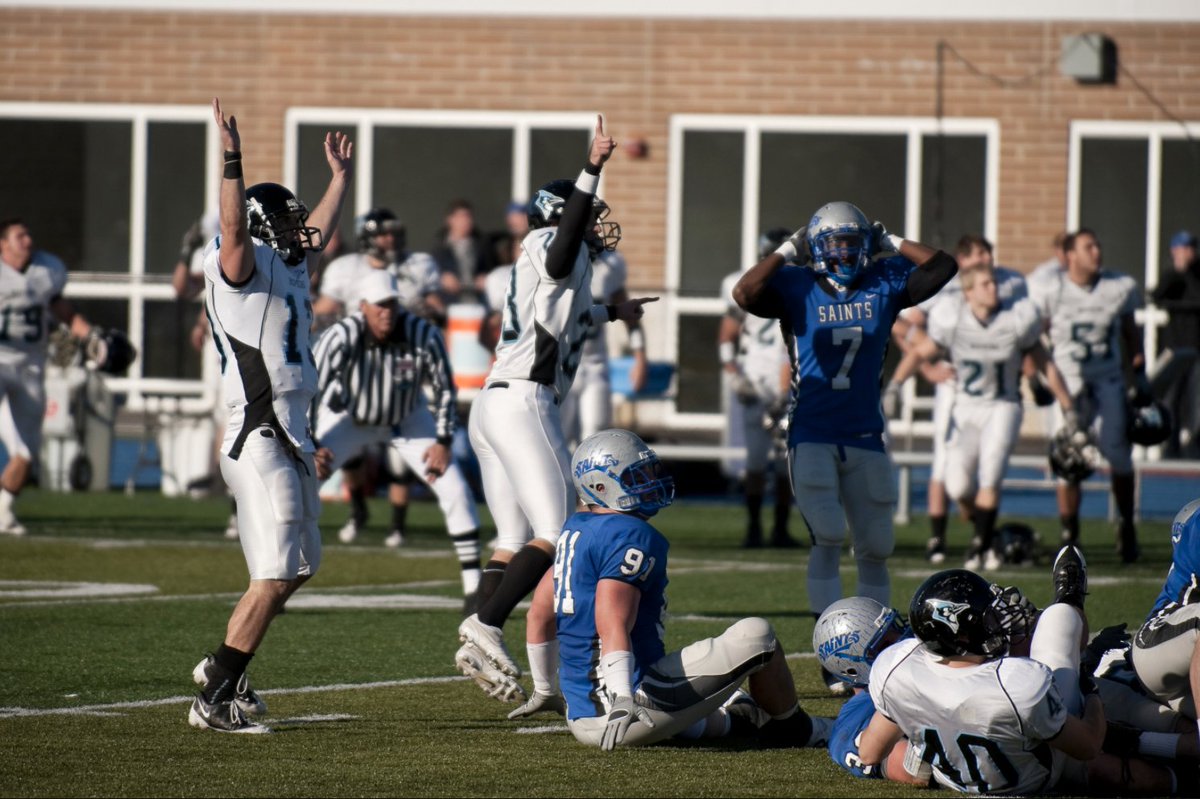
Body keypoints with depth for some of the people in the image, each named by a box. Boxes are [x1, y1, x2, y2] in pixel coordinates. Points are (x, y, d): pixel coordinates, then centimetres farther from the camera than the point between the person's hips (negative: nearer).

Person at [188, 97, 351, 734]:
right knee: (274, 576, -13)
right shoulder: (242, 265, -8)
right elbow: (234, 227, -29)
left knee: (296, 568, 18)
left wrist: (340, 175, 45)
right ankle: (215, 700, -12)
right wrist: (232, 159, -38)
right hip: (260, 439, -10)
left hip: (290, 437, 10)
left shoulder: (287, 266, 18)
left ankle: (221, 668, 31)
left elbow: (318, 232, 37)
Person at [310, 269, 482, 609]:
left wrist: (443, 441, -13)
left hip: (407, 420, 1)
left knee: (455, 490, -10)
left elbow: (444, 388, -11)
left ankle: (474, 587, 2)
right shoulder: (341, 338, -33)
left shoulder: (423, 335, -27)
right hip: (349, 418, -1)